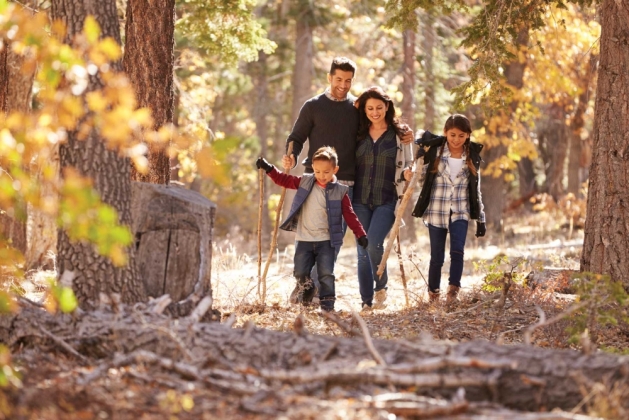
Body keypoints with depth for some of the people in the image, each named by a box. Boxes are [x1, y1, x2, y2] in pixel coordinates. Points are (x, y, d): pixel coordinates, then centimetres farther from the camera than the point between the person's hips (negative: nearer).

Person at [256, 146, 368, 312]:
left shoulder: (340, 191, -3)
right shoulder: (305, 182, 3)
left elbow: (349, 215, -2)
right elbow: (284, 180, 11)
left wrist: (360, 234, -9)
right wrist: (268, 169, 2)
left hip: (326, 241, -2)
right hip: (304, 239, 2)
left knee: (326, 274, -5)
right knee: (300, 273, 2)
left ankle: (327, 307, 1)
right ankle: (307, 291, 33)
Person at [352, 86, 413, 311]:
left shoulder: (399, 135, 4)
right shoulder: (358, 134, 9)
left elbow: (408, 166, 9)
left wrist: (408, 174, -12)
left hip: (386, 201, -3)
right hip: (360, 200, 3)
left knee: (374, 242, -22)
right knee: (363, 251, 2)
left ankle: (381, 287, 2)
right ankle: (367, 303, 9)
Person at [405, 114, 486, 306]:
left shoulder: (472, 156, 4)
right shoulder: (434, 151, -2)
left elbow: (476, 190, 10)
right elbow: (423, 179, 4)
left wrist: (481, 219, 8)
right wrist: (410, 175, -18)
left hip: (460, 212, 1)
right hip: (436, 211, -1)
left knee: (457, 251, -20)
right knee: (437, 256, 2)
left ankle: (453, 290, -16)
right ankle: (433, 294, 18)